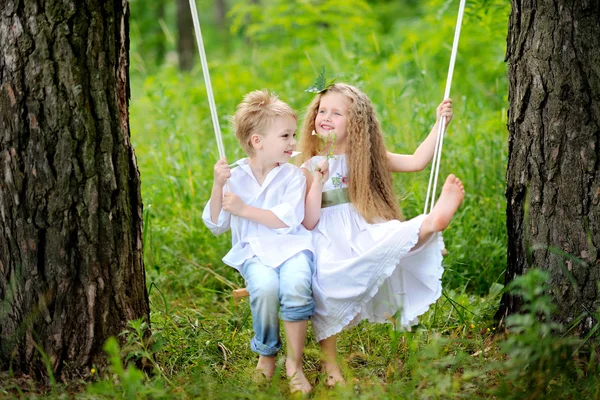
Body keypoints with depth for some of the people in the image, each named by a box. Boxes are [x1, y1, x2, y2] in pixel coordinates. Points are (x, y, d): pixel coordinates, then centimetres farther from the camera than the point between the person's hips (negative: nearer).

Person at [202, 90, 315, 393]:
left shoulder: (293, 176, 2)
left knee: (295, 284, -34)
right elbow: (216, 225, 9)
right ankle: (266, 356, -5)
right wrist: (217, 187, -5)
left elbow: (288, 219, -12)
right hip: (253, 251, 1)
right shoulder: (234, 176, 6)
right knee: (264, 287, -33)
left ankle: (294, 363, -15)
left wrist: (243, 209, -15)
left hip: (291, 246, -1)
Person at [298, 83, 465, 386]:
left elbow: (416, 161, 2)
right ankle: (330, 364, -12)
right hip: (329, 244, -2)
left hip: (363, 236, 2)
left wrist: (439, 124, -2)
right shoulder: (311, 168, 5)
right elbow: (308, 222, -5)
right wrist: (317, 182, -16)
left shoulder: (367, 158, 14)